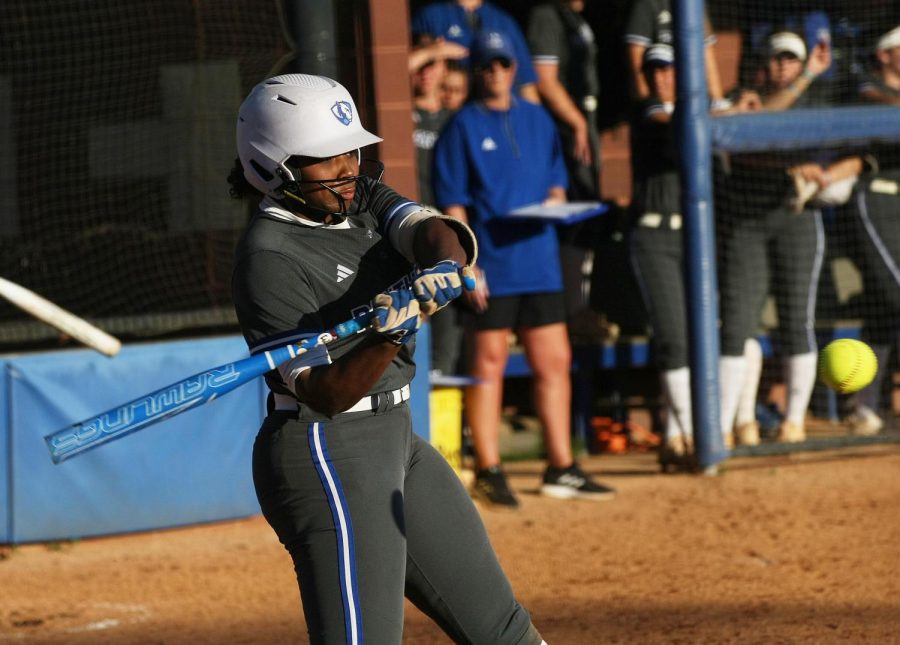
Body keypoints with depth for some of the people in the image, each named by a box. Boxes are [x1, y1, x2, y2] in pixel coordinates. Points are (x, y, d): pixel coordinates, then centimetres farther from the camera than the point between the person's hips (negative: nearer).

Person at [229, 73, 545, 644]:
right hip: (328, 459, -9)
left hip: (394, 442, 9)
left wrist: (444, 266, -35)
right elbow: (325, 394, -22)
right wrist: (388, 338, -39)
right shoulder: (269, 259, -17)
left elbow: (436, 232, -12)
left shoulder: (363, 200, 7)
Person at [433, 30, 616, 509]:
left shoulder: (538, 120, 13)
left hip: (539, 262, 6)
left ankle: (561, 469, 14)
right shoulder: (463, 127, -2)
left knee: (555, 362, 7)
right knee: (488, 364, -2)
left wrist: (556, 199, -3)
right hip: (490, 266, -5)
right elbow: (452, 203, -6)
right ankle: (488, 472, 3)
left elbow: (556, 179, 21)